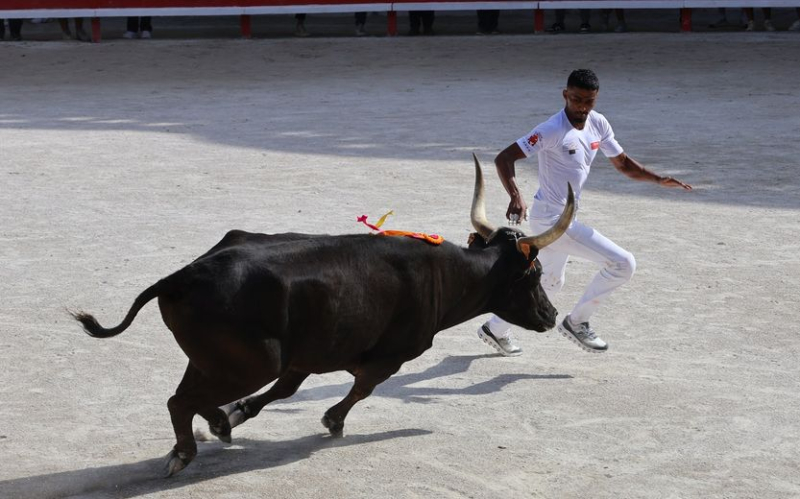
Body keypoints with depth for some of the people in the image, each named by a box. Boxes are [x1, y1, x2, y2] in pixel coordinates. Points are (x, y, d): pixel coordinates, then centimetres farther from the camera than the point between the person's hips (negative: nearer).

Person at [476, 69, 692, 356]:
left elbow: (622, 163, 12)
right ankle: (577, 322, 4)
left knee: (549, 283, 28)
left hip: (562, 218, 9)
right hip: (552, 219, -9)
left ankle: (496, 329, 41)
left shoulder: (598, 124, 2)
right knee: (623, 264, -11)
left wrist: (658, 179, -2)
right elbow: (504, 158, -25)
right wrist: (516, 197, -41)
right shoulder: (553, 130, -21)